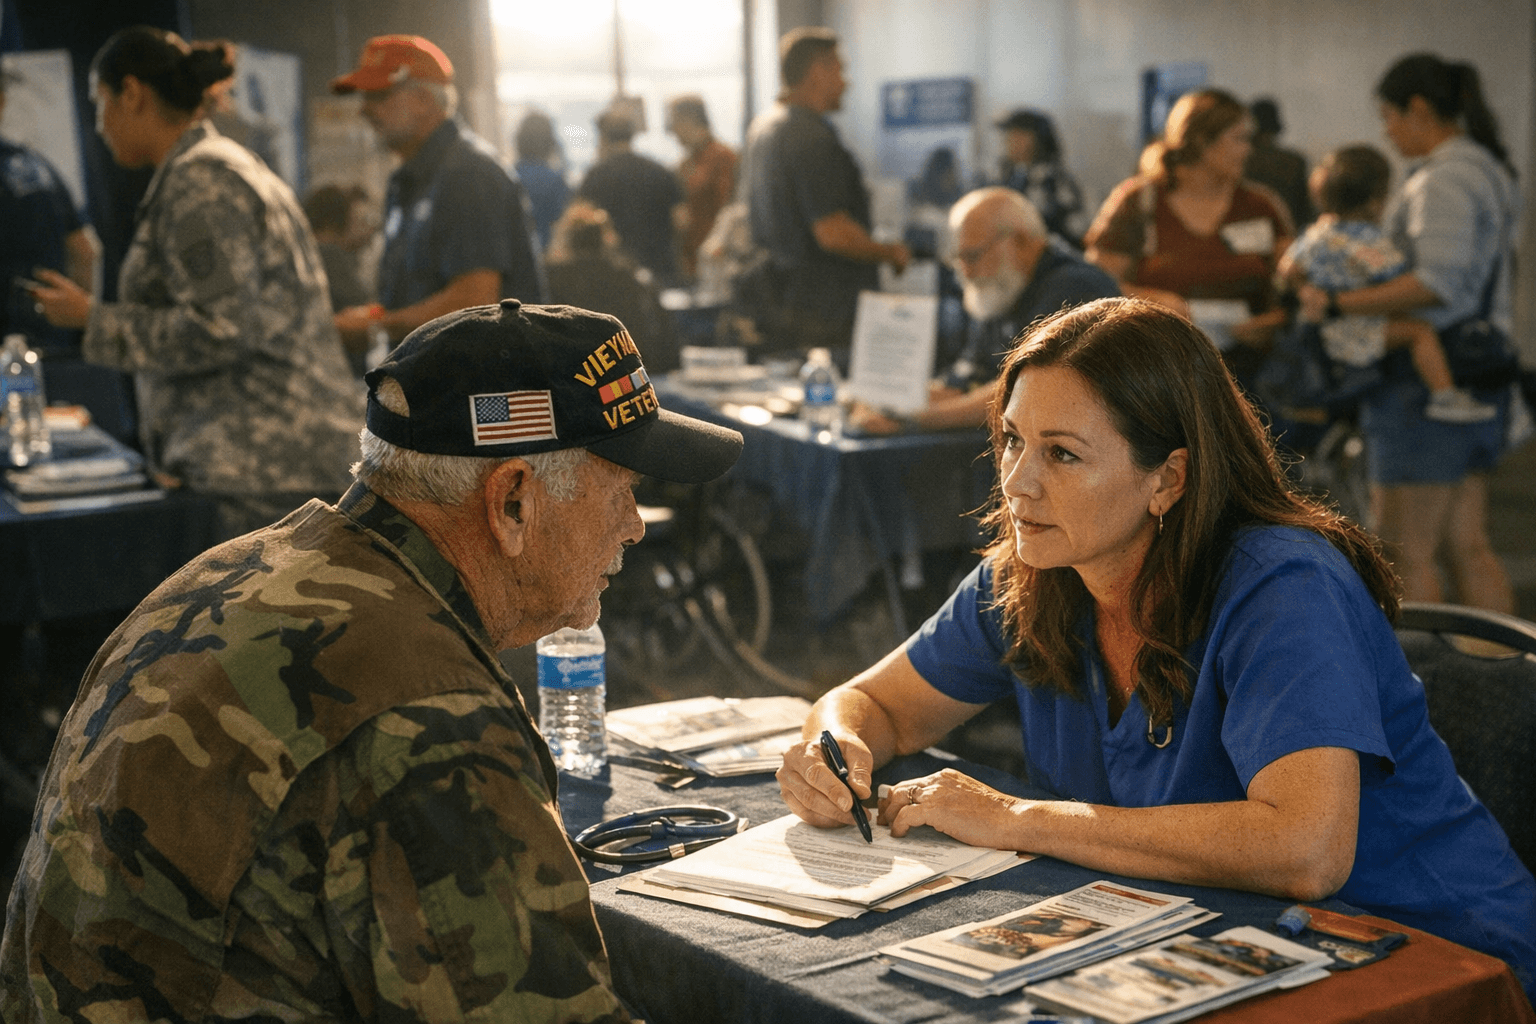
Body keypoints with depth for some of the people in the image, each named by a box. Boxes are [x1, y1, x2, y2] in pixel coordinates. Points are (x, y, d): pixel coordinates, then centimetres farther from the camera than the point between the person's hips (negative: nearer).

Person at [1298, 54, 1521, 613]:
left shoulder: (1444, 179, -16)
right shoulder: (1487, 170, 16)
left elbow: (1438, 282, -27)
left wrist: (1338, 304, -25)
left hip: (1428, 376, -10)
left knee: (1405, 551, -3)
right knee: (1466, 546, 13)